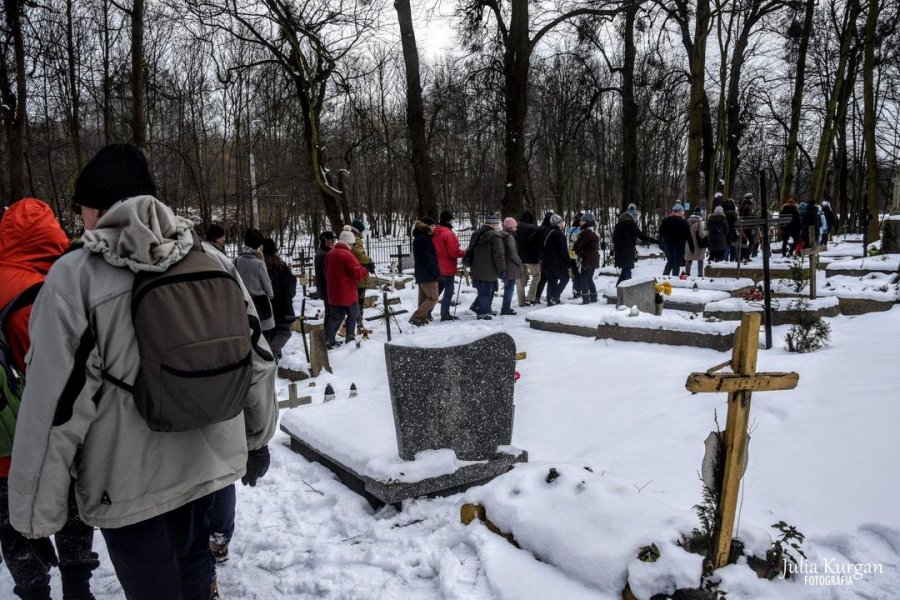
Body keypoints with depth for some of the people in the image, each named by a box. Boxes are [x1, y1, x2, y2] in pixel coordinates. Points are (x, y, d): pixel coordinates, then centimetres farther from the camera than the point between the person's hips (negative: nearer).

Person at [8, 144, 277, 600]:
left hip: (129, 484, -4)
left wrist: (36, 517, -6)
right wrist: (257, 439, 16)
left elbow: (55, 406, -17)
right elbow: (258, 360, 2)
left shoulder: (74, 277, -16)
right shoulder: (213, 260, -2)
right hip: (208, 461, 5)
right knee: (191, 558, 27)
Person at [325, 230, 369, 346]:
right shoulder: (347, 255, -18)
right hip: (347, 292, -7)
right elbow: (357, 273, -20)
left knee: (336, 316, 13)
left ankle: (329, 340, 9)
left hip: (333, 292, 7)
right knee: (353, 315, 8)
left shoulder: (330, 253, 9)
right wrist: (366, 271, -2)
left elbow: (326, 272, 20)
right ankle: (350, 338, 9)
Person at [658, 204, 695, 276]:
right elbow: (688, 236, -7)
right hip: (678, 246, -4)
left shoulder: (665, 221, 5)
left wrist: (662, 244, 17)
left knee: (669, 262, 18)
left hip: (667, 245, 4)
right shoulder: (683, 222, -8)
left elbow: (661, 234, 10)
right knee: (676, 264, 1)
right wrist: (692, 247, -2)